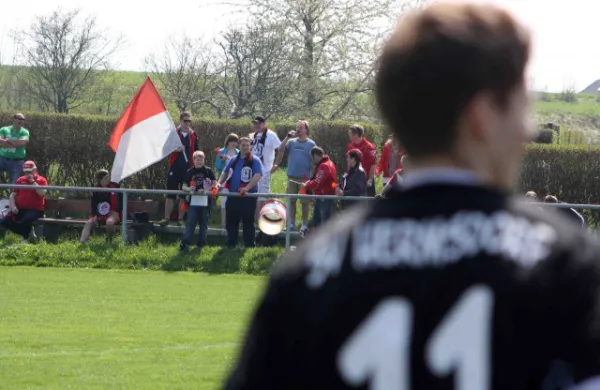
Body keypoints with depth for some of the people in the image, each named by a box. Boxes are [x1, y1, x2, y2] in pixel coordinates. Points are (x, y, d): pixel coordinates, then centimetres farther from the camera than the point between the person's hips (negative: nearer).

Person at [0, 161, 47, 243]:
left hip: (35, 210, -5)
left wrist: (32, 181, -13)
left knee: (26, 219, -39)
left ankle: (25, 238, -11)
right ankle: (28, 232, -3)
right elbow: (12, 195, 15)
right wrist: (12, 206, -4)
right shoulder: (20, 180, 15)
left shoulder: (41, 180, 2)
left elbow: (42, 193, -17)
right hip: (20, 210, 5)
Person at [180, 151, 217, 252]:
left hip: (205, 202, 0)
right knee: (190, 223, -6)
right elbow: (184, 186, 7)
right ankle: (185, 243, -12)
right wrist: (188, 189, -16)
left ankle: (201, 244, 16)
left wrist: (205, 190, -14)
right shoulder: (189, 172, 7)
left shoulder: (208, 171, 3)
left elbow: (215, 184, 1)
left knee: (204, 224, 7)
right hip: (193, 201, 0)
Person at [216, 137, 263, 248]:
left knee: (248, 222, 0)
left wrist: (247, 187, -29)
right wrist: (219, 183, 0)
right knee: (231, 222, 10)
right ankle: (230, 245, 19)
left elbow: (257, 176, -17)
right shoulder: (234, 160, 14)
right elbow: (225, 173, 20)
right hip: (233, 196, 6)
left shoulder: (255, 161, -4)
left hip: (248, 196, -6)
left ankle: (249, 246, 4)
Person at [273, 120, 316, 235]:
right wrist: (288, 137, -13)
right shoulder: (292, 142, 7)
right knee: (291, 201, 7)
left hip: (304, 178, -3)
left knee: (305, 202, 1)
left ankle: (305, 224, 8)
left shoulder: (311, 144, 0)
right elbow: (281, 150, -5)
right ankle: (291, 223, 15)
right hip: (292, 177, 3)